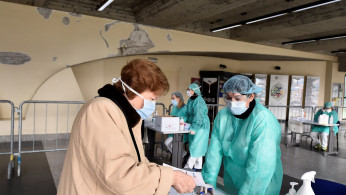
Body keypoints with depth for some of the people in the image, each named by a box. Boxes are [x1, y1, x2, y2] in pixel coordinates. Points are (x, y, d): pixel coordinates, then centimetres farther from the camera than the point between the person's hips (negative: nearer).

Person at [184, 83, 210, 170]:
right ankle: (198, 166, 21)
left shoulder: (198, 101, -18)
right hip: (193, 126, 9)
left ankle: (188, 166, 2)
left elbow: (198, 116, -23)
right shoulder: (190, 100, 10)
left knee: (196, 146, -3)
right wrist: (186, 122, 10)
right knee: (197, 147, 13)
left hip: (201, 126, -9)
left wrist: (193, 128, -24)